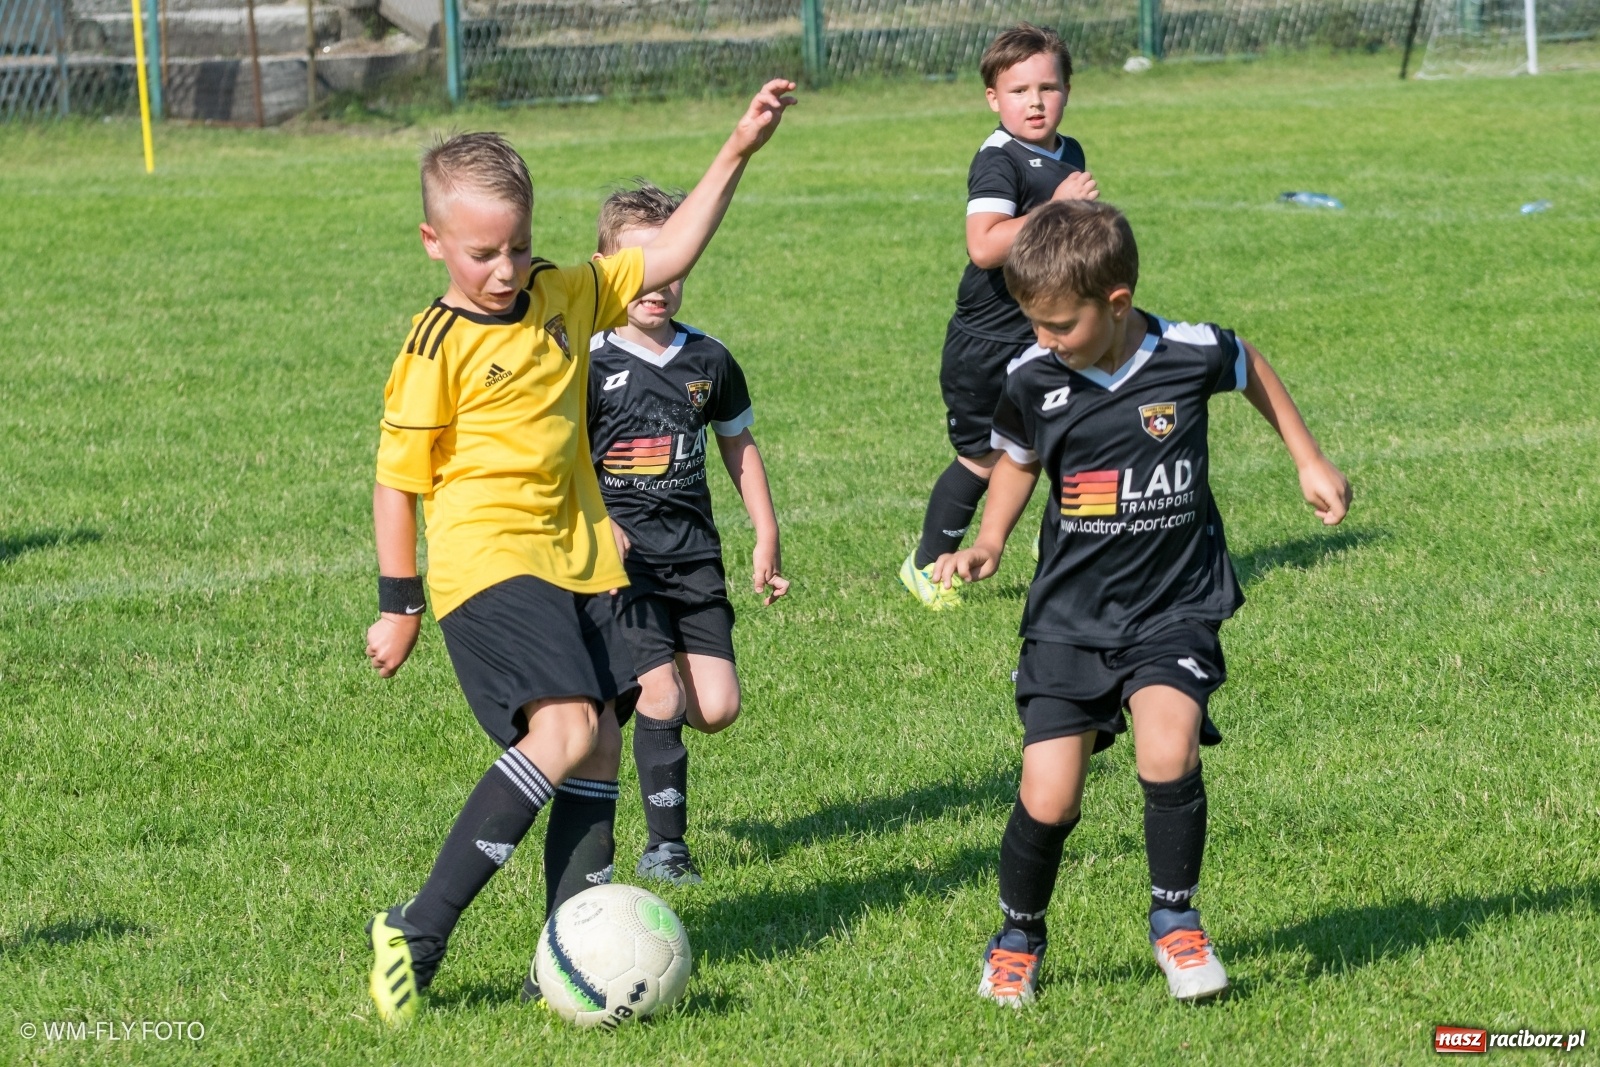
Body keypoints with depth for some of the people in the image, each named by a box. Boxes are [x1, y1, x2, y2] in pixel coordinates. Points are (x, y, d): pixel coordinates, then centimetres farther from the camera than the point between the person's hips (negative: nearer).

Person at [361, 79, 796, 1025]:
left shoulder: (564, 296, 7)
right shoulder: (438, 349, -10)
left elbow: (666, 259, 16)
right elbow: (398, 479, -5)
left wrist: (737, 154, 9)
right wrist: (399, 605, -4)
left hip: (578, 561, 8)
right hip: (486, 564, -8)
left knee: (602, 742, 2)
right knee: (563, 729, -22)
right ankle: (418, 933, -18)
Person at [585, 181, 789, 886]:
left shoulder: (708, 360, 7)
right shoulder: (591, 364, -7)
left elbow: (738, 445, 20)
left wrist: (767, 538, 19)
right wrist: (593, 521, -24)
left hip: (693, 551, 5)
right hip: (623, 556, -4)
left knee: (717, 708, -3)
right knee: (662, 698, -12)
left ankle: (638, 698, 30)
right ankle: (665, 846, 1)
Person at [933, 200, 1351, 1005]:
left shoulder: (1192, 356, -12)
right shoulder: (1032, 380, -7)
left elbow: (1252, 370, 13)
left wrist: (1309, 462, 17)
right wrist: (987, 544, -1)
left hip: (1175, 606, -1)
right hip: (1070, 614, 2)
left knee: (1167, 751, -26)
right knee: (1048, 801, -6)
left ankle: (1175, 921, -2)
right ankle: (1018, 939, 22)